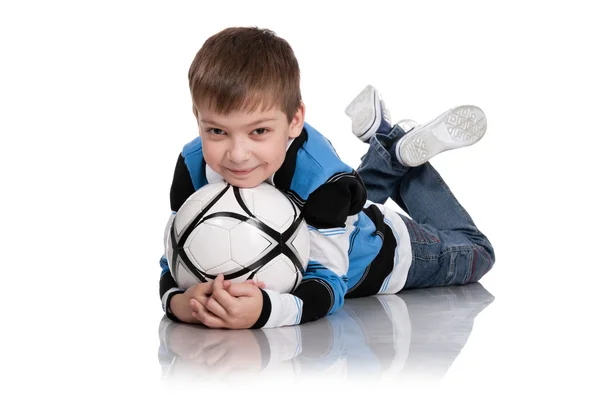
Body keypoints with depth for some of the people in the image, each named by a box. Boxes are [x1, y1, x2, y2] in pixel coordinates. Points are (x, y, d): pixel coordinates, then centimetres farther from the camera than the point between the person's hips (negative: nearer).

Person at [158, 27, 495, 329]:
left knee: (475, 254, 24)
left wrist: (264, 310, -68)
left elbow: (327, 279, -45)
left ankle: (406, 152, 32)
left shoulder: (321, 176, -46)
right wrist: (178, 301, -58)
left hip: (386, 253, -3)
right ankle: (387, 142, 46)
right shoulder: (193, 167, -34)